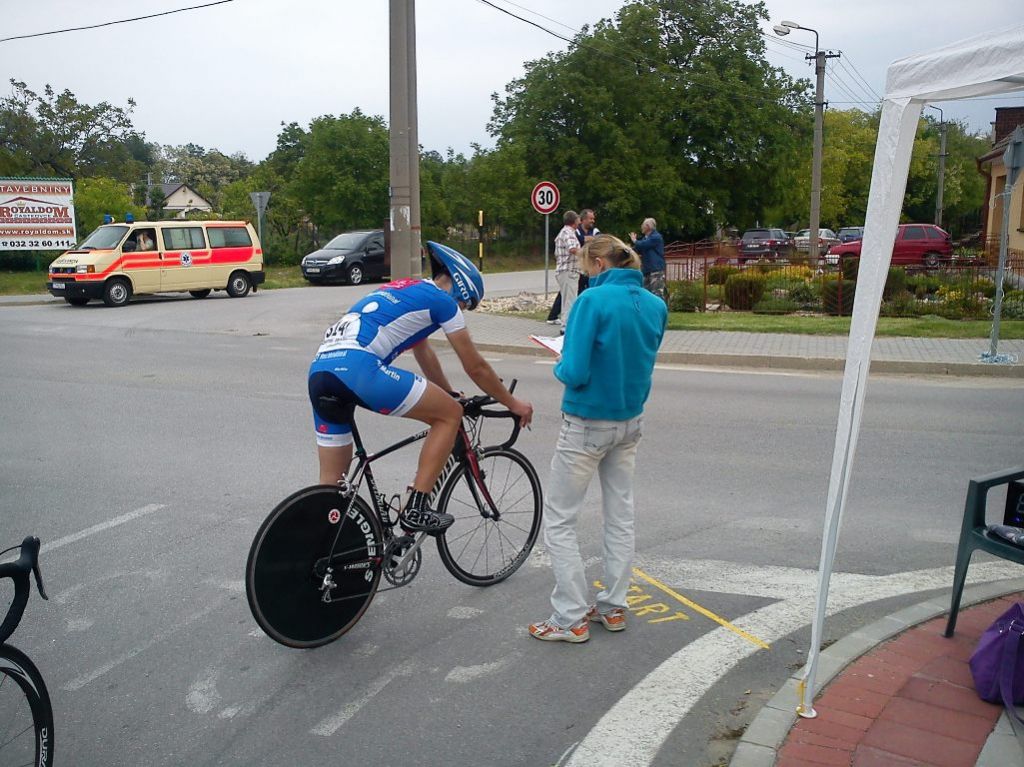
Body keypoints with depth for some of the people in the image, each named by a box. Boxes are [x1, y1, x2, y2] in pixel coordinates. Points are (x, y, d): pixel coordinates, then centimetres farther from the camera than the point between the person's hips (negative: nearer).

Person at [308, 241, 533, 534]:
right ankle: (415, 508, 3)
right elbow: (475, 367, 13)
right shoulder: (441, 299, 9)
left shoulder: (404, 291, 33)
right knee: (450, 414, 5)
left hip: (319, 370, 9)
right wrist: (512, 403, 26)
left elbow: (424, 354, 43)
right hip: (356, 367, -9)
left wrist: (451, 396, 51)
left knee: (332, 480, 17)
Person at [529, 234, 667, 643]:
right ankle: (613, 607, 29)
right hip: (630, 422, 7)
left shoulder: (593, 300, -20)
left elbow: (575, 372, -25)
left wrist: (560, 365, -2)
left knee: (558, 520, 6)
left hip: (587, 424, -7)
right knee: (620, 516, 18)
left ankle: (571, 619, 10)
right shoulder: (656, 305, 1)